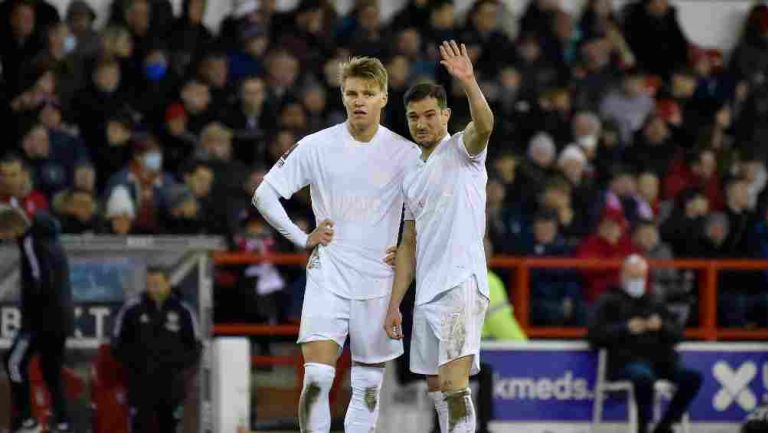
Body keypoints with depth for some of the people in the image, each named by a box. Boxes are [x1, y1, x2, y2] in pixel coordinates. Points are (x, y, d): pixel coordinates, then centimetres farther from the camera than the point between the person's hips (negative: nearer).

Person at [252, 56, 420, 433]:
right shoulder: (315, 147, -1)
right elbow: (264, 194, 5)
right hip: (327, 278, -1)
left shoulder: (406, 154, 0)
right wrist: (303, 239, 0)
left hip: (379, 283, 1)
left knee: (368, 389, 5)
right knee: (316, 379, -16)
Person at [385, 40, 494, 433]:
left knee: (454, 385, -19)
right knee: (436, 387, 12)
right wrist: (394, 305, 18)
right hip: (427, 293, 9)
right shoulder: (412, 176, 21)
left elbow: (484, 125, -25)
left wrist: (469, 84, -43)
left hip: (461, 285, -8)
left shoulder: (461, 149, -1)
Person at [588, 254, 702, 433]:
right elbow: (594, 334, -2)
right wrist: (626, 328, -14)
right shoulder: (610, 301, 12)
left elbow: (677, 333, 19)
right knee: (644, 377, -39)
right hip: (626, 362, -5)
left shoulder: (654, 303, 26)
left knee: (692, 378, -18)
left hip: (659, 361, 5)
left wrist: (661, 326, -4)